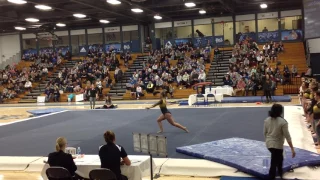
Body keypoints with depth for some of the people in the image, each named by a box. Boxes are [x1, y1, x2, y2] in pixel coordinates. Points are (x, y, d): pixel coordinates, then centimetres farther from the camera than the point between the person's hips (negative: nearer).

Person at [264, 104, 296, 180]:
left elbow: (264, 133, 9)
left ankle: (280, 173, 50)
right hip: (277, 145, -7)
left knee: (279, 158, 31)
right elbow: (287, 136, -17)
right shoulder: (283, 122, -18)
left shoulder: (267, 120, -1)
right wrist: (292, 149, -12)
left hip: (269, 144, 7)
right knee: (274, 164, 1)